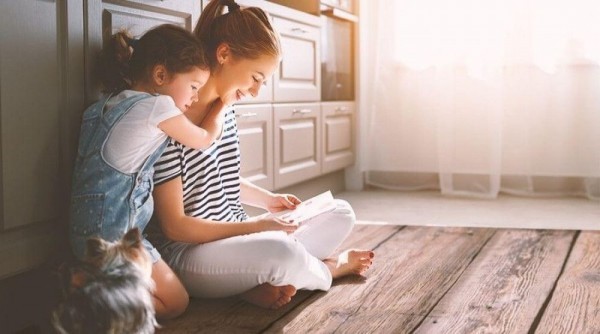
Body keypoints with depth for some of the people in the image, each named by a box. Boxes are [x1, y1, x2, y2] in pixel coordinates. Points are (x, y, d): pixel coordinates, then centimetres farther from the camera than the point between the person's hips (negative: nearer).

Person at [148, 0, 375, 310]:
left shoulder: (225, 110, 5)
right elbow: (175, 226, -20)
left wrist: (269, 199, 7)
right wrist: (255, 226, -18)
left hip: (234, 236, 9)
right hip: (187, 250, -9)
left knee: (341, 214, 10)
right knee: (281, 252, -35)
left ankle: (270, 279, -9)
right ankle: (329, 268, 1)